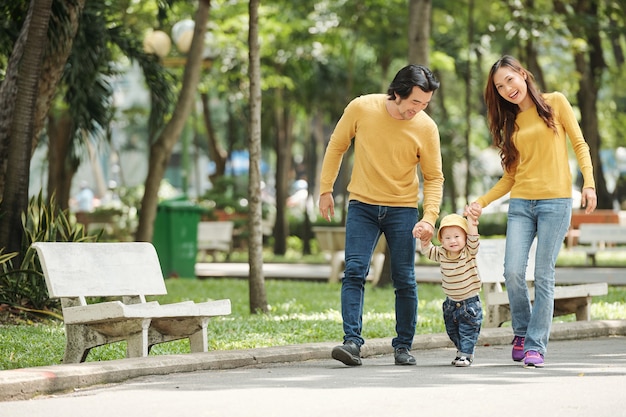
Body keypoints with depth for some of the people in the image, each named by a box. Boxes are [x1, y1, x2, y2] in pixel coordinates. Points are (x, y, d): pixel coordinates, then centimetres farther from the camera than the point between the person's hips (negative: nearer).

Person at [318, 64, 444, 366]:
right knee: (354, 272, -13)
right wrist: (326, 189, 6)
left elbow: (434, 178, -2)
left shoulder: (426, 127, -10)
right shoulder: (361, 108, -11)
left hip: (402, 209, 0)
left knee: (405, 280, 1)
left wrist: (430, 217, -16)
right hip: (362, 205, 0)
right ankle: (352, 341, -18)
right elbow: (336, 146, 5)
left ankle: (403, 345, 13)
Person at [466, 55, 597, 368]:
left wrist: (589, 183, -10)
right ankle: (522, 331, 13)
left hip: (555, 201, -4)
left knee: (543, 275, -6)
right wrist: (482, 202, 5)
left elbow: (579, 144, 3)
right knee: (513, 272, -10)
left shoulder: (555, 102, 5)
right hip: (521, 203, 4)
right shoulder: (511, 122, 16)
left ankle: (536, 345, -1)